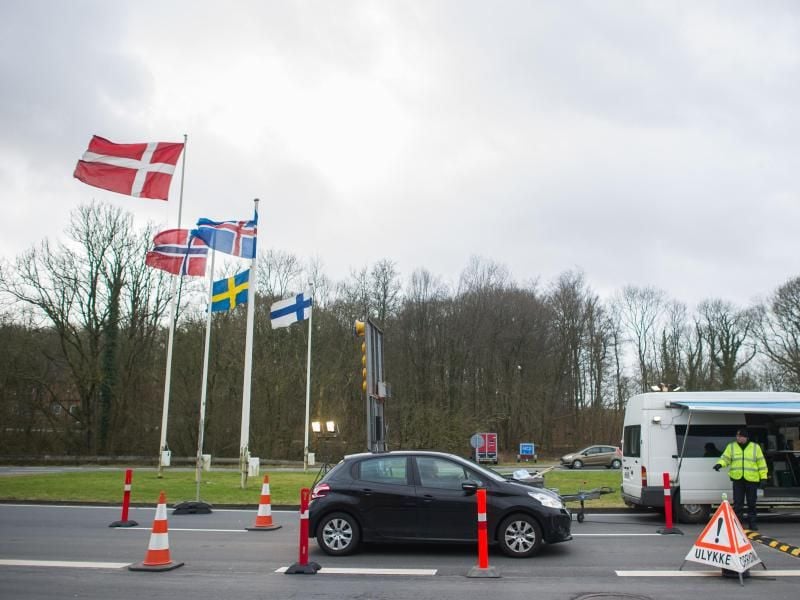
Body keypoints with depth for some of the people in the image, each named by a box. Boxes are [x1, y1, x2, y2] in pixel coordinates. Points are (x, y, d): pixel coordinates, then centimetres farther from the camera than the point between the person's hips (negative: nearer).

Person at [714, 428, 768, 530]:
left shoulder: (755, 447, 5)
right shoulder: (731, 446, 8)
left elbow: (761, 463, 6)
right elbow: (725, 458, 3)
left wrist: (763, 477, 1)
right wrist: (720, 464, -18)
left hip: (751, 479, -1)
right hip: (737, 479, 1)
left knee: (752, 503, 7)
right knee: (737, 502, 0)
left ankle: (752, 523, 18)